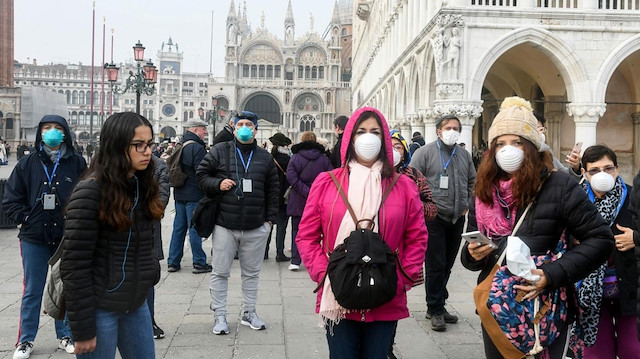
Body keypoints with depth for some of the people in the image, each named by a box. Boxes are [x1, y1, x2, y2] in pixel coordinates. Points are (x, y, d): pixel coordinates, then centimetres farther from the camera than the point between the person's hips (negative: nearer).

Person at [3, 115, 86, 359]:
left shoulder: (77, 163, -2)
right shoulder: (28, 164, 1)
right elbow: (11, 200, 3)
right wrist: (27, 219, -7)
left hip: (68, 238, 0)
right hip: (34, 238, 0)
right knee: (32, 291, 10)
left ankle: (65, 336, 26)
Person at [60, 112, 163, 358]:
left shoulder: (143, 186, 5)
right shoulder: (90, 192, -16)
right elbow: (74, 266, -17)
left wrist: (151, 271, 3)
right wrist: (83, 328, -16)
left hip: (136, 305, 7)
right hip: (100, 309, -6)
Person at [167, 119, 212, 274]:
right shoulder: (197, 147, -14)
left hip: (179, 193, 8)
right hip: (194, 193, -8)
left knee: (178, 227, 12)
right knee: (194, 227, -3)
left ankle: (173, 262, 16)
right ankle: (199, 263, 4)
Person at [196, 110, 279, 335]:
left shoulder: (265, 157, 9)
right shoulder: (220, 151, 2)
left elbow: (273, 190, 11)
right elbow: (202, 174, 6)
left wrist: (270, 218, 6)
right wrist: (218, 184, -13)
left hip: (256, 228, 2)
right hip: (225, 225, -2)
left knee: (252, 273, 13)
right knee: (220, 272, 5)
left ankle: (249, 312, 27)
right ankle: (219, 316, 17)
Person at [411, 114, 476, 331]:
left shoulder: (464, 155, 13)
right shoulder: (425, 152, -4)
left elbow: (473, 181, 25)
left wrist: (467, 204, 15)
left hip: (457, 219, 6)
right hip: (434, 217, -6)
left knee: (448, 264, 13)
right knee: (436, 265, -3)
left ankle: (437, 305, 25)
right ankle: (435, 311, 7)